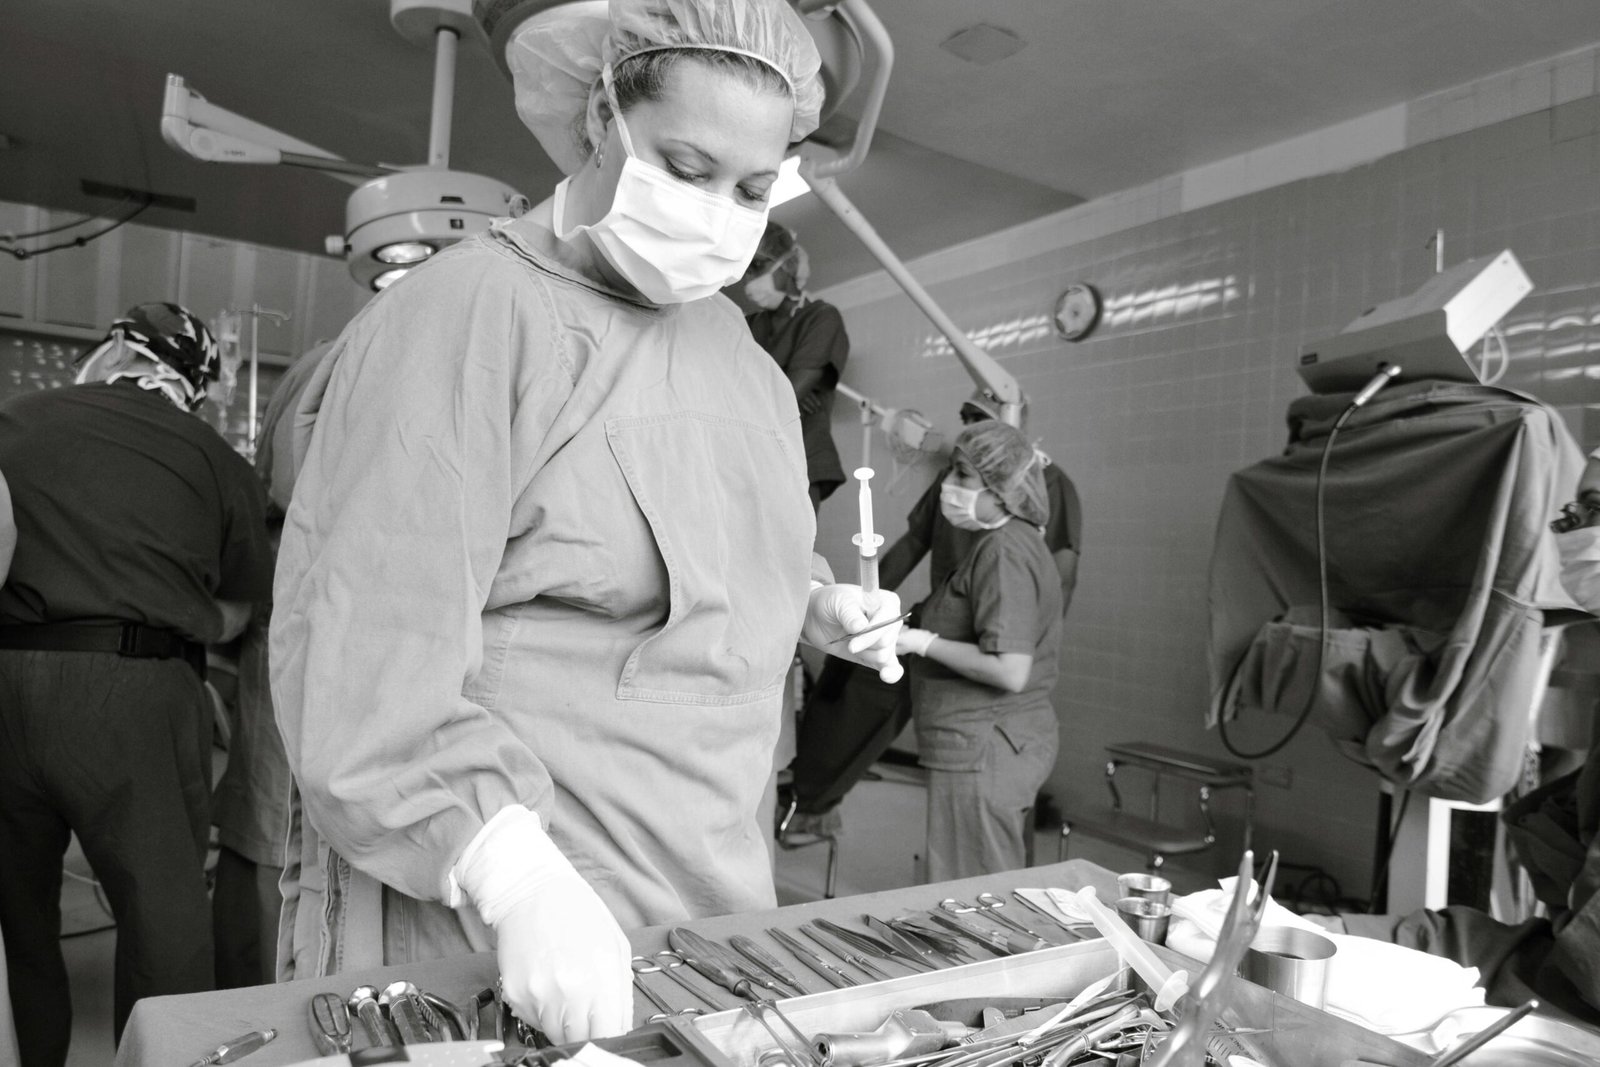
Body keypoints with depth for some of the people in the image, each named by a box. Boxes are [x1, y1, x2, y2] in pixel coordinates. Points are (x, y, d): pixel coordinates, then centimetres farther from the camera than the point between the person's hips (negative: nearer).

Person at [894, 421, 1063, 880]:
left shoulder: (1004, 552, -18)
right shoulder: (1014, 541, 14)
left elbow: (1010, 671, -24)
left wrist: (923, 642, -16)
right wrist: (915, 628, 10)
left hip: (982, 751, -10)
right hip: (1006, 742, 10)